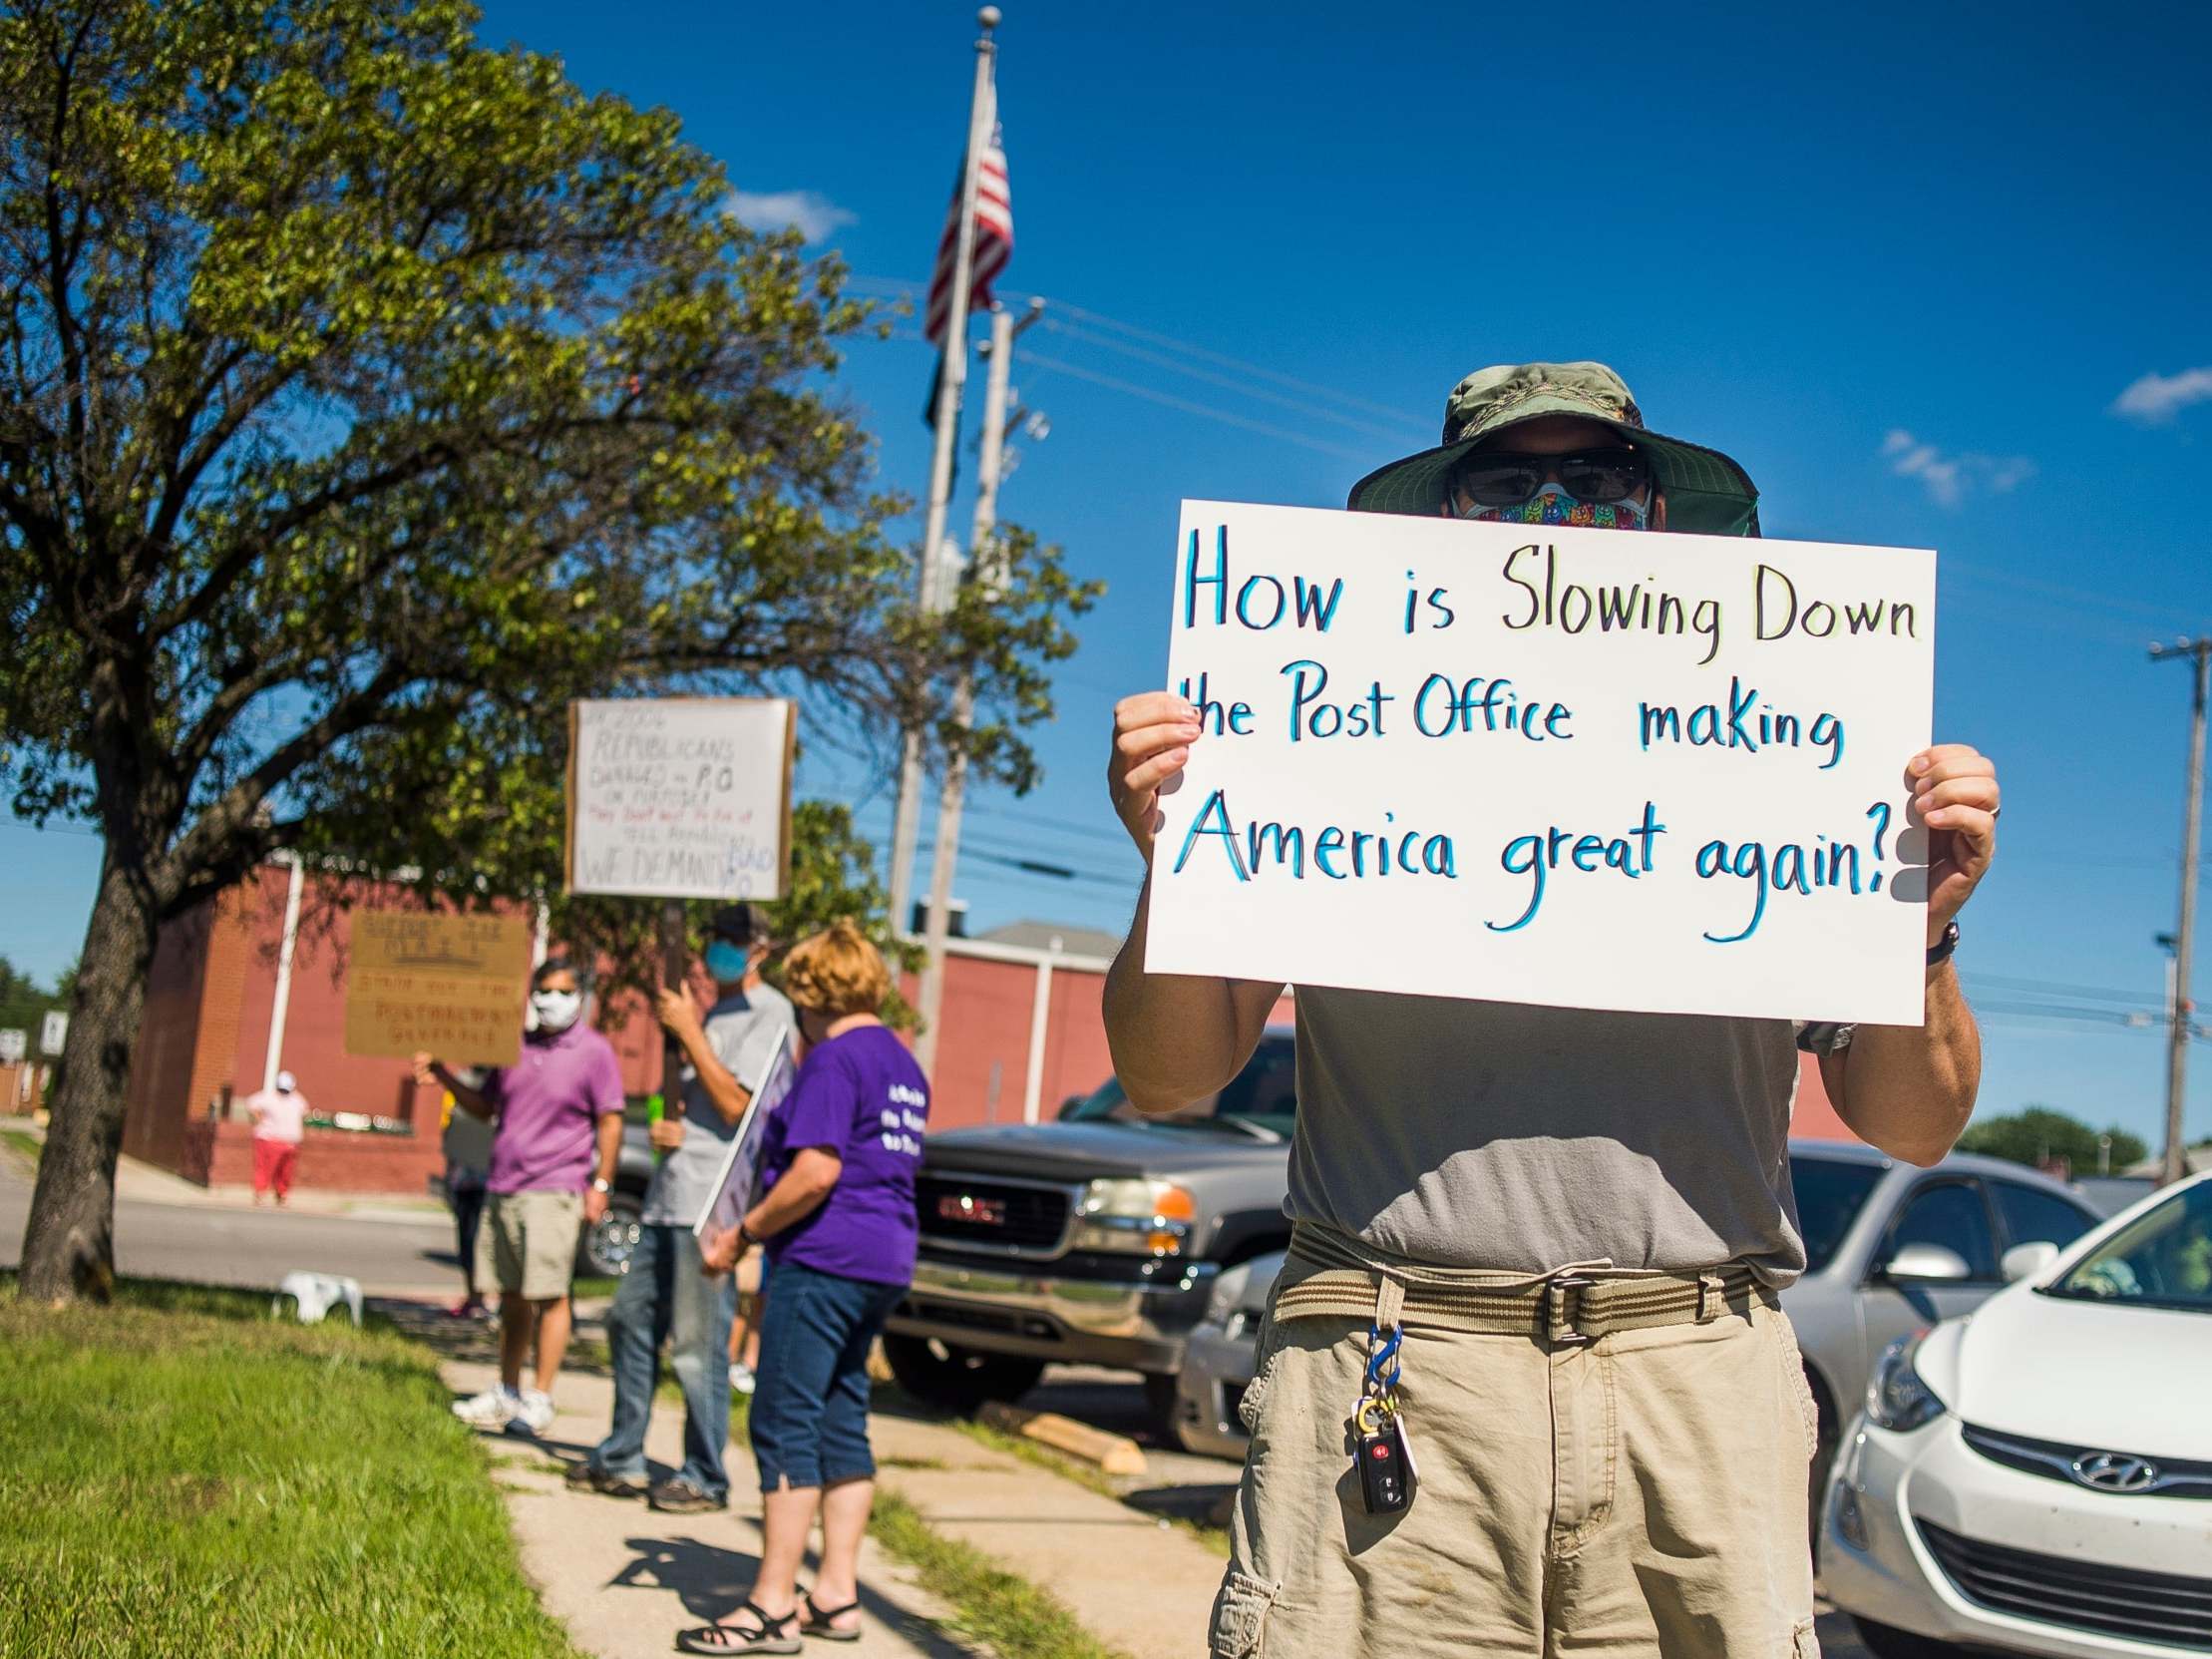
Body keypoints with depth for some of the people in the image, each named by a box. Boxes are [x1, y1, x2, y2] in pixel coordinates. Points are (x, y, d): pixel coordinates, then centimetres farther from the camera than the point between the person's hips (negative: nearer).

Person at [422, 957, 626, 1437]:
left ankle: (540, 1400, -1)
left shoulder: (593, 1051, -3)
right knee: (512, 1297, 12)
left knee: (549, 1296, -7)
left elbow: (610, 1122, -3)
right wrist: (443, 1076, 7)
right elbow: (485, 1106, 21)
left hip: (553, 1191, -6)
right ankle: (505, 1394, 21)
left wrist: (600, 1185, -9)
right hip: (502, 1190, 6)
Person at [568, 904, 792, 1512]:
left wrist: (688, 1031, -12)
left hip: (712, 1196, -9)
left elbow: (735, 1104, -16)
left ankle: (705, 1478, 4)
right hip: (670, 1189, 9)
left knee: (697, 1343, -6)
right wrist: (667, 1125, 4)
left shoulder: (769, 1013, -8)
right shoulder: (712, 1011, 20)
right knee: (630, 1318, 13)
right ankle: (621, 1459, 24)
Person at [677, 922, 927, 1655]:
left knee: (785, 1423, -6)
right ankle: (836, 1593, 16)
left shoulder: (835, 1059, -12)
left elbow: (816, 1173, -21)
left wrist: (745, 1232, -11)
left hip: (825, 1258, -10)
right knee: (841, 1422, 13)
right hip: (885, 1262, 10)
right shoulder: (903, 1064, 17)